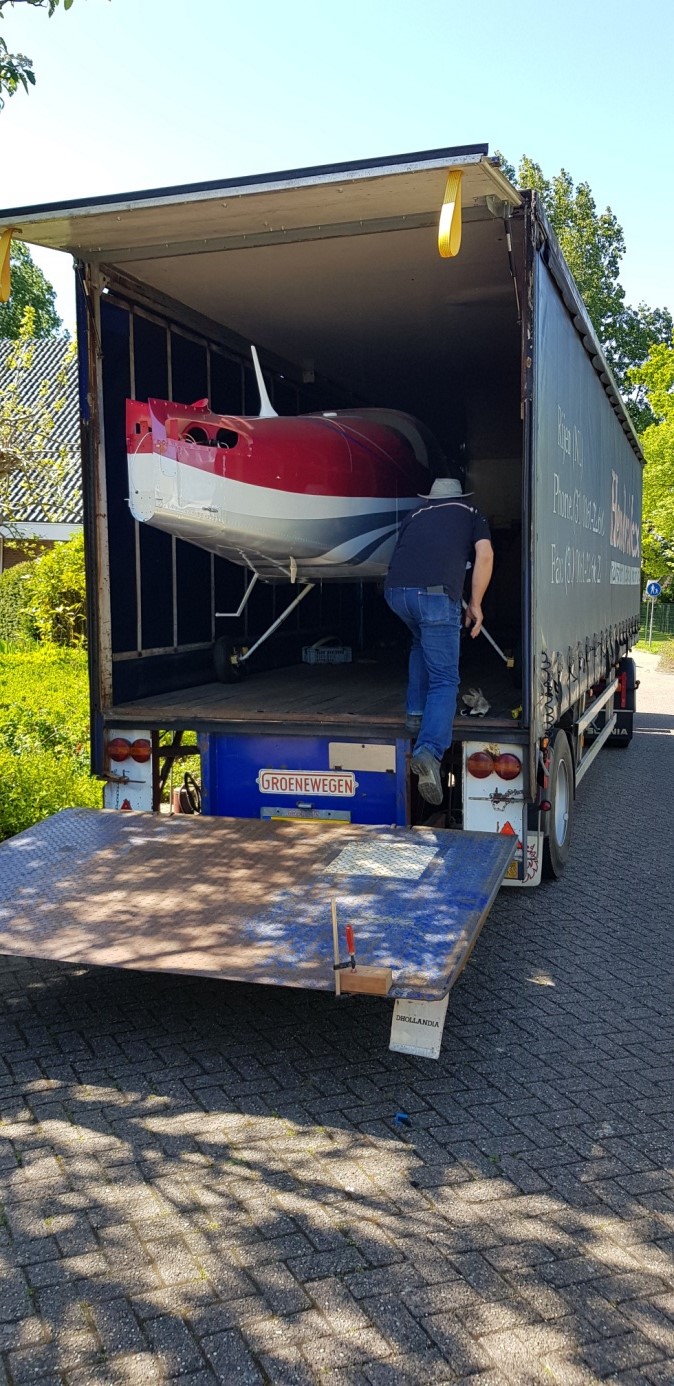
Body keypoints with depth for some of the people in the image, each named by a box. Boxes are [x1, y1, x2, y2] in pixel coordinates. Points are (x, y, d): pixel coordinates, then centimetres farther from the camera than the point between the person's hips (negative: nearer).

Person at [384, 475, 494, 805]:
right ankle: (429, 750, -24)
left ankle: (416, 713, 28)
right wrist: (475, 603, 14)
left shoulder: (415, 514, 32)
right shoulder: (470, 512, 24)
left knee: (421, 643, 35)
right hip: (436, 593, -4)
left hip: (395, 591, 4)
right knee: (444, 680, -3)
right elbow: (484, 555, 8)